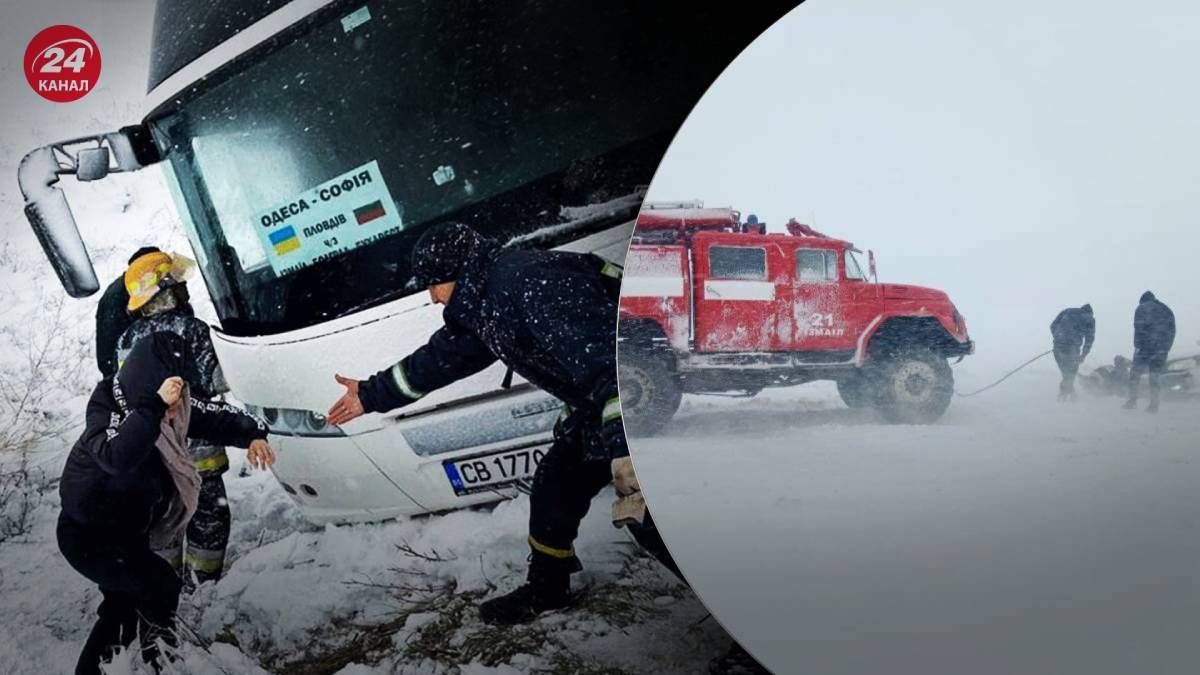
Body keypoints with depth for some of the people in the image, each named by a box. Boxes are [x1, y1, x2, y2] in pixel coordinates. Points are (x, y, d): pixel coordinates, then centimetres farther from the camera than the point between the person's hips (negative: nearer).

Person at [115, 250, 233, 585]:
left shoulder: (129, 337, 3)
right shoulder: (191, 330, -17)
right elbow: (216, 382, -18)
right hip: (194, 444, -6)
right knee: (209, 511, 8)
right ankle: (202, 580, 13)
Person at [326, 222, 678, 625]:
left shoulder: (528, 283, -26)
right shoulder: (482, 302, 7)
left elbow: (603, 358, -35)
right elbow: (440, 357, 23)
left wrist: (628, 452, -40)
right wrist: (371, 395, 32)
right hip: (596, 406, 10)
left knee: (646, 513, -17)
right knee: (553, 490, 15)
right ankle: (545, 591, 34)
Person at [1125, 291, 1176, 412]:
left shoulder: (1141, 308, 2)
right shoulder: (1167, 310, 19)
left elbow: (1139, 328, -10)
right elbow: (1172, 331, 16)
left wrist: (1137, 345, -12)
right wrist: (1166, 348, 17)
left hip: (1145, 347, -5)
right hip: (1161, 348, 5)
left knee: (1135, 373, 4)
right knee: (1156, 375, 6)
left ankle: (1132, 401, -2)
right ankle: (1154, 405, 3)